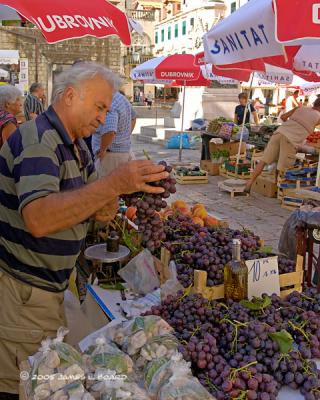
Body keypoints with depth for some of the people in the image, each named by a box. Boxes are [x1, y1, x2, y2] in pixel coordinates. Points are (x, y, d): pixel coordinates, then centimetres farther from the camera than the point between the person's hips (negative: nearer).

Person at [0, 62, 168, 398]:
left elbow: (102, 213, 9)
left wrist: (133, 184, -11)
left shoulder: (76, 146, 11)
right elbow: (38, 219, -34)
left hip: (48, 287, 9)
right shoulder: (38, 140, -19)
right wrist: (113, 184, -38)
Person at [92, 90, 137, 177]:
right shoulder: (121, 97, 8)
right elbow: (133, 117, 27)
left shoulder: (109, 105, -24)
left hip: (111, 154, -10)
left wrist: (102, 150, -20)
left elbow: (109, 132, -38)